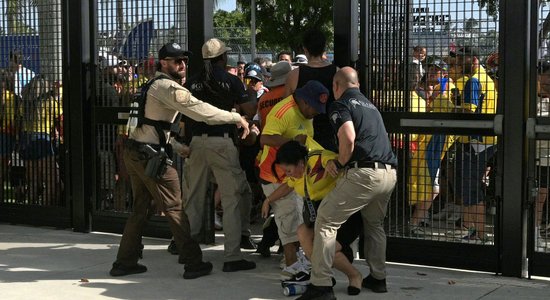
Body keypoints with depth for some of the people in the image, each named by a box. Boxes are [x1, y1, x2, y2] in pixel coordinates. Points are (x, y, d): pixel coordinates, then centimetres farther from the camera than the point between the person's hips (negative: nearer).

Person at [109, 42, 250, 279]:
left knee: (141, 208, 16)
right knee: (174, 208, -4)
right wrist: (236, 118, -18)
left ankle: (125, 262, 20)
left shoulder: (156, 84, 18)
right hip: (149, 154, -10)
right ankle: (194, 263, 1)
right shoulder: (167, 86, -14)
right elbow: (199, 110, -22)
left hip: (134, 151, 10)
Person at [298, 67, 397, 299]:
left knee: (326, 221, -1)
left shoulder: (341, 105, 2)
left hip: (364, 173, -8)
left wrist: (340, 163, -1)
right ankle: (378, 278, 31)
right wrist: (338, 161, 23)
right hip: (389, 174, 8)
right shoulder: (370, 105, 27)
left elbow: (348, 138, -16)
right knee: (374, 224, 28)